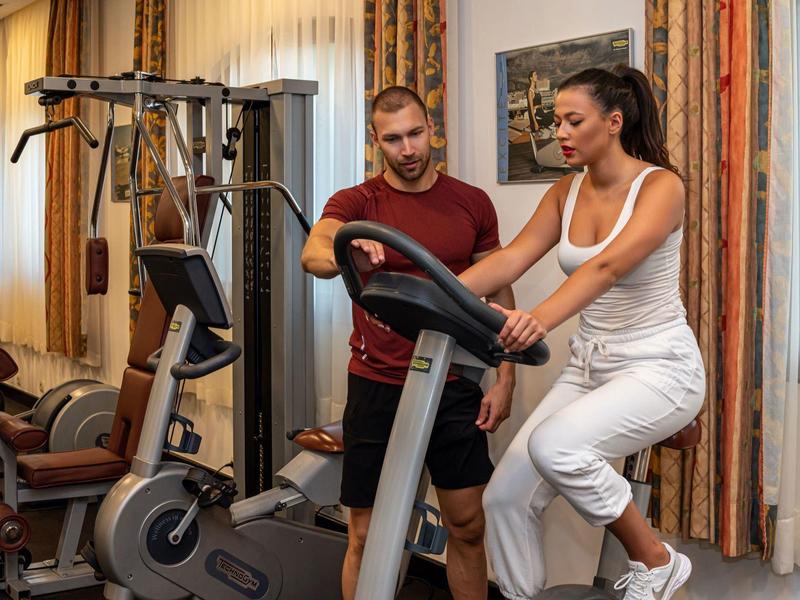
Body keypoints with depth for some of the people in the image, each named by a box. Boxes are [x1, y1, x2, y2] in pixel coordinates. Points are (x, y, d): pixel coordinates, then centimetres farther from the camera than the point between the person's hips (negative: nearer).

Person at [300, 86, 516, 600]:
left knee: (468, 527, 8)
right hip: (377, 385, -2)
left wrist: (505, 380, 2)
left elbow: (500, 292, 10)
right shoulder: (356, 203, -3)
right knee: (367, 536, 4)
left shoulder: (472, 204, 5)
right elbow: (312, 252, -24)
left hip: (454, 384, 2)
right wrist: (344, 257, -47)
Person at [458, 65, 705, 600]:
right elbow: (512, 257, -8)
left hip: (660, 369, -7)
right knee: (505, 497, -5)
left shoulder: (660, 186, -16)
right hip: (589, 366, 7)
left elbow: (607, 266, -33)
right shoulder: (566, 192, 5)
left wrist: (540, 319, -50)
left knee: (554, 446, -31)